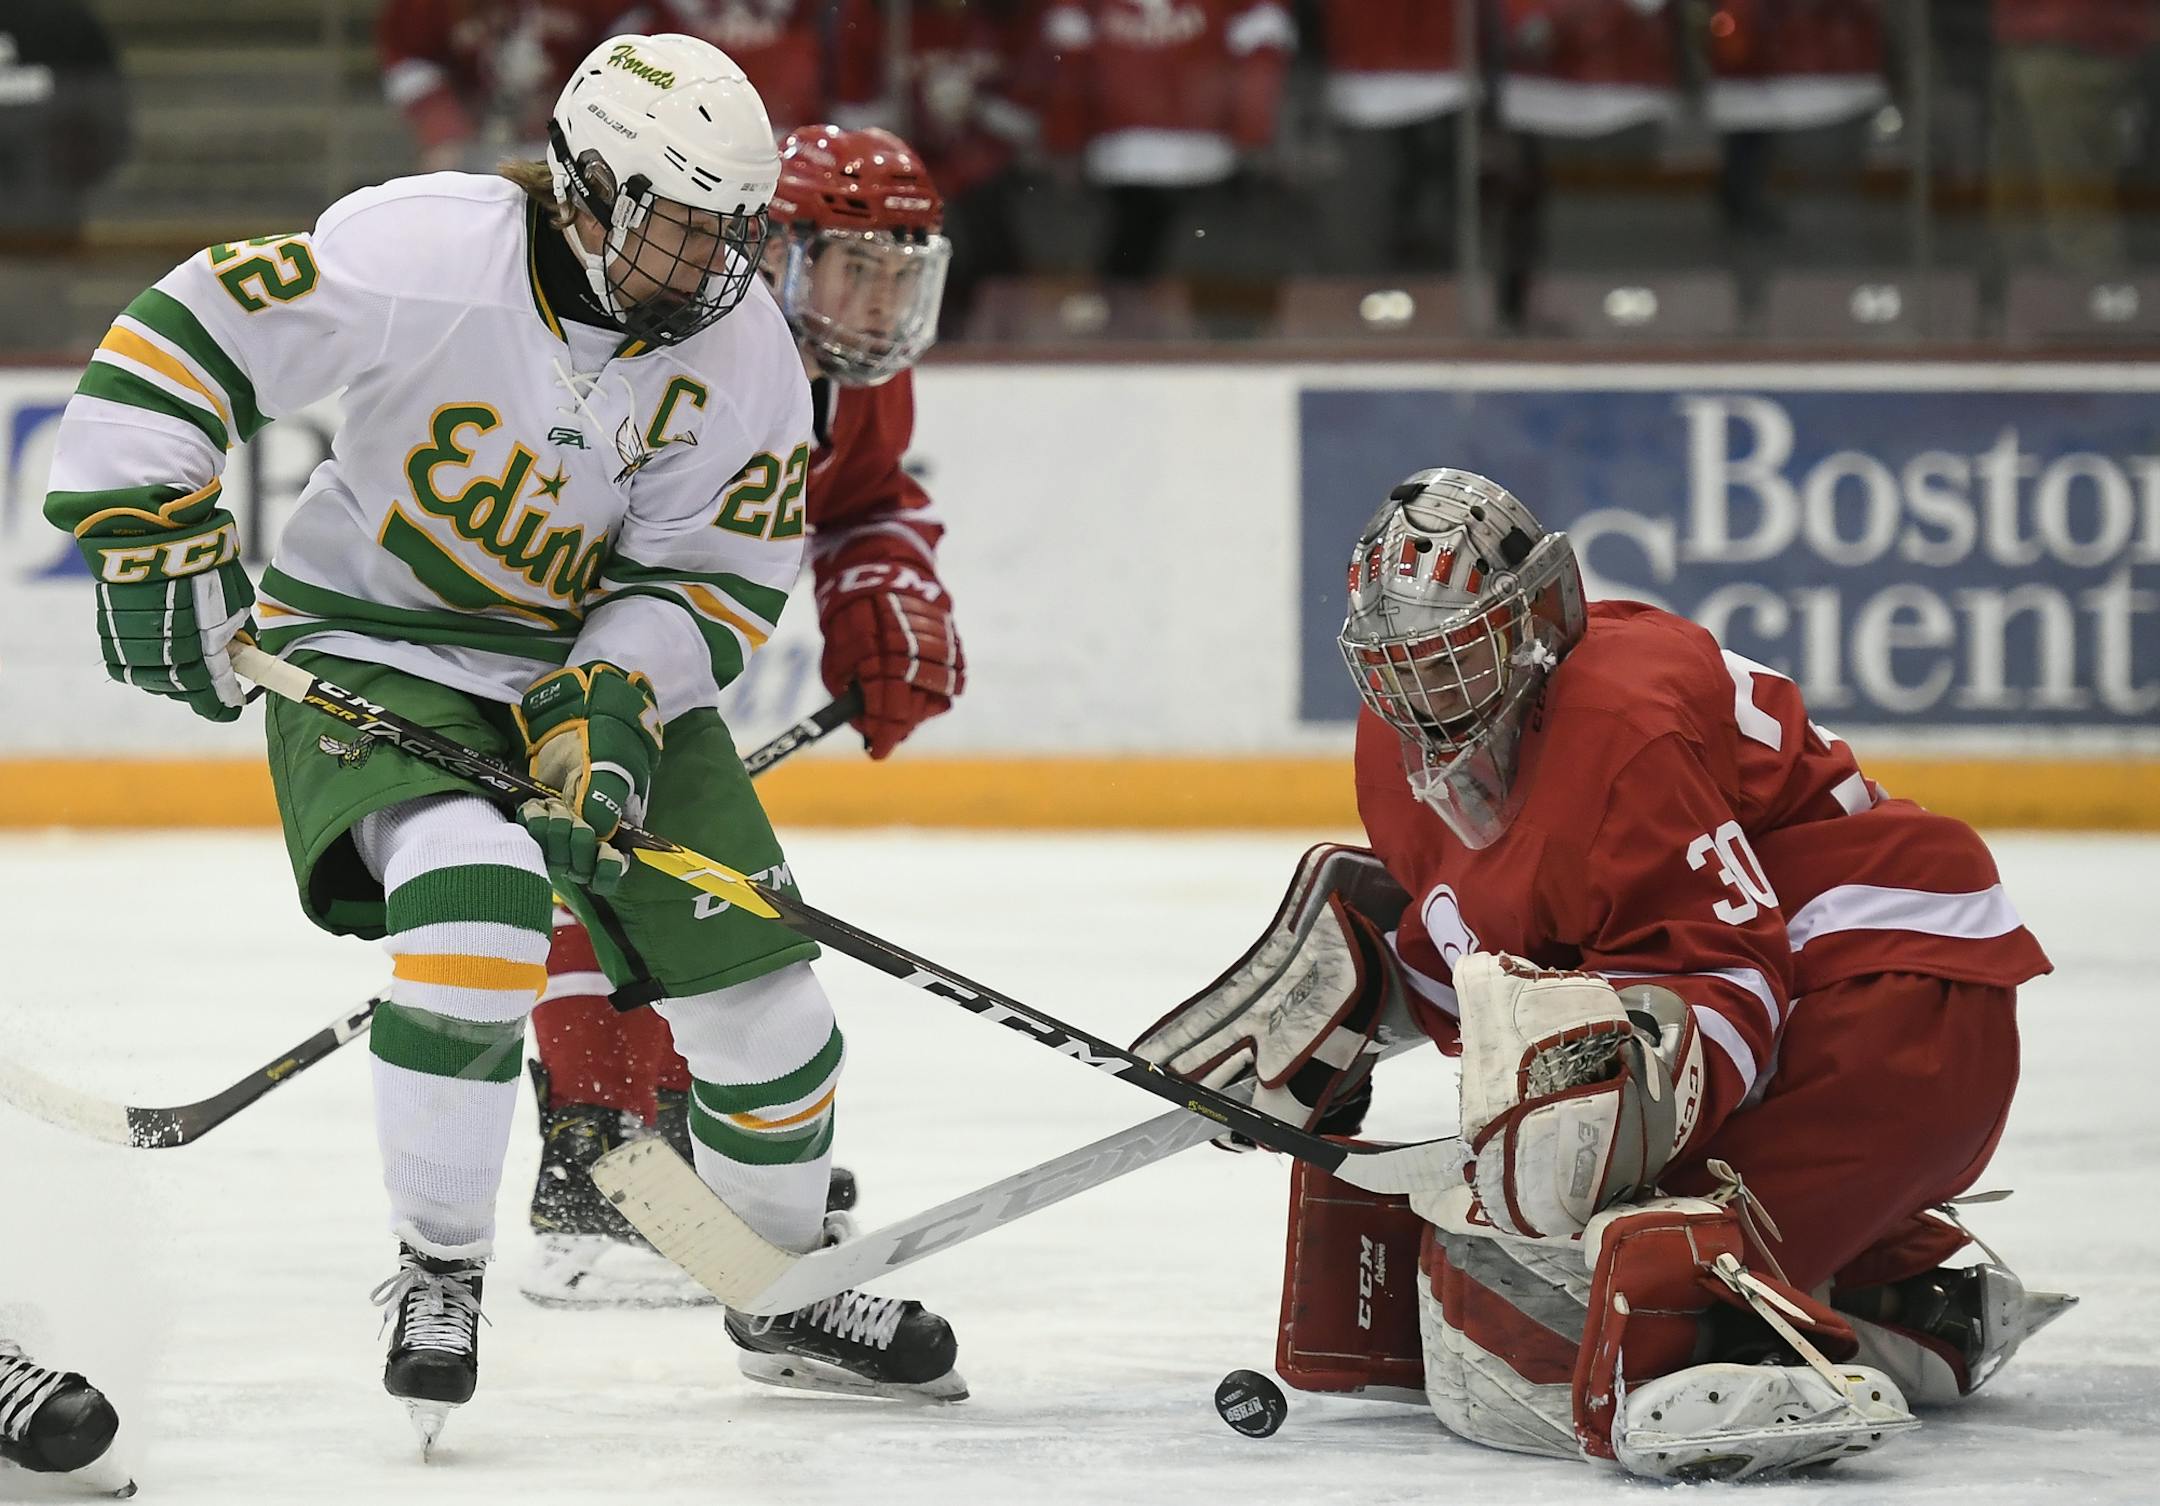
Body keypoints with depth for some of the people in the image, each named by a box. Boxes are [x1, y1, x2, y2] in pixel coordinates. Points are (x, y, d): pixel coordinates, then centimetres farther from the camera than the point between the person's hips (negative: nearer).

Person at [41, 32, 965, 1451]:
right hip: (376, 651, -5)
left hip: (599, 654, 5)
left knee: (750, 965, 2)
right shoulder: (425, 256, -25)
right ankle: (438, 1273, -14)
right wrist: (154, 535, -24)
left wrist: (610, 701, -21)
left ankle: (789, 1286, 27)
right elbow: (184, 336, -21)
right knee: (478, 898, -32)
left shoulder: (742, 345, -10)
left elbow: (713, 575, -6)